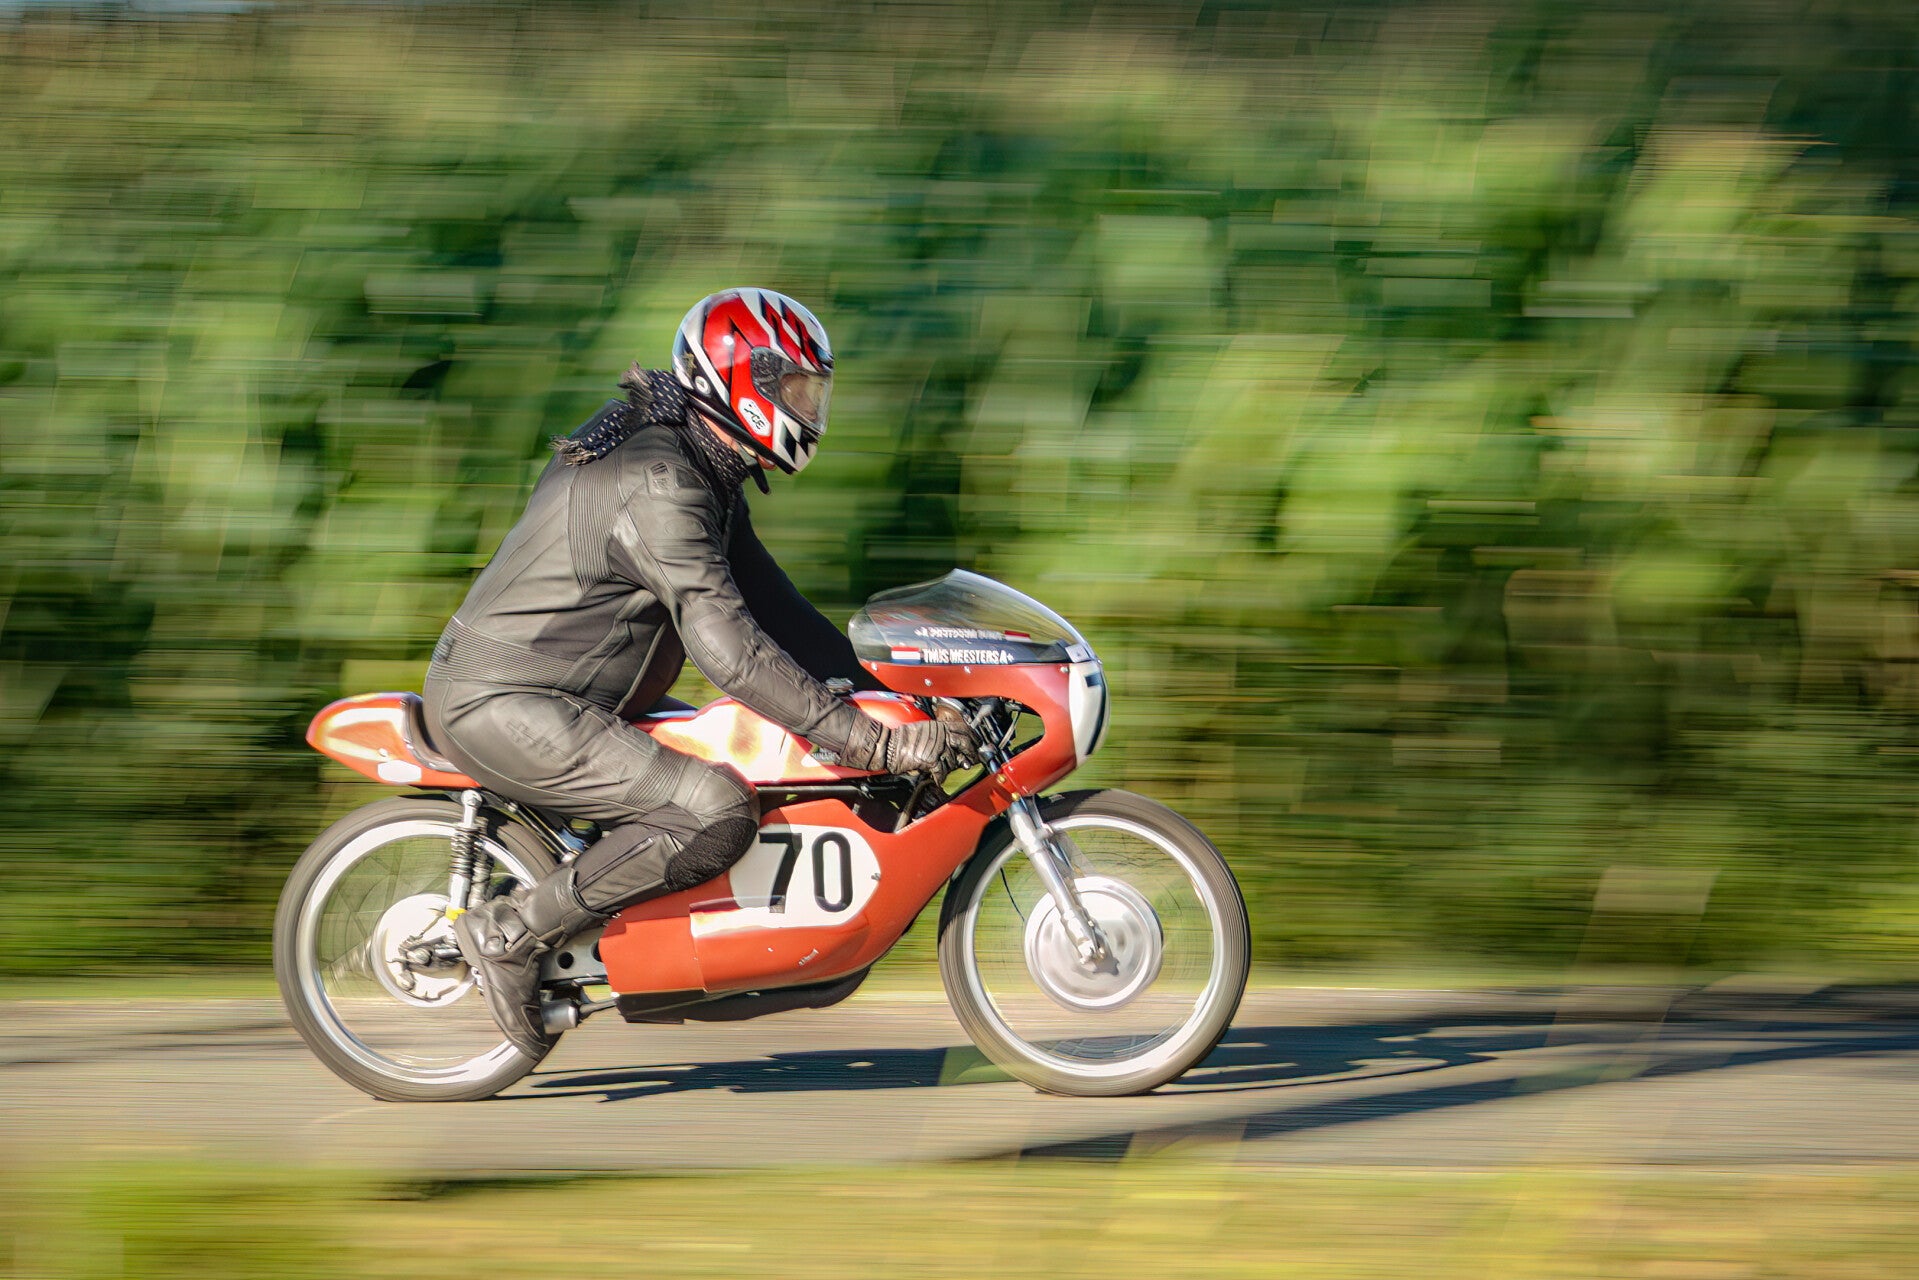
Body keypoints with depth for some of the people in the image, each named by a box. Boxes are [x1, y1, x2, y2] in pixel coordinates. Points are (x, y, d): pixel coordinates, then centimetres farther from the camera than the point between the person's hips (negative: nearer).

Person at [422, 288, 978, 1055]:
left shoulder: (704, 472, 12)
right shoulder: (660, 487, -21)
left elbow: (762, 600, 18)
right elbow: (730, 651, -28)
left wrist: (875, 686, 9)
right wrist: (870, 741, -30)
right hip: (503, 705, -11)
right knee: (717, 812, -22)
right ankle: (511, 933, -14)